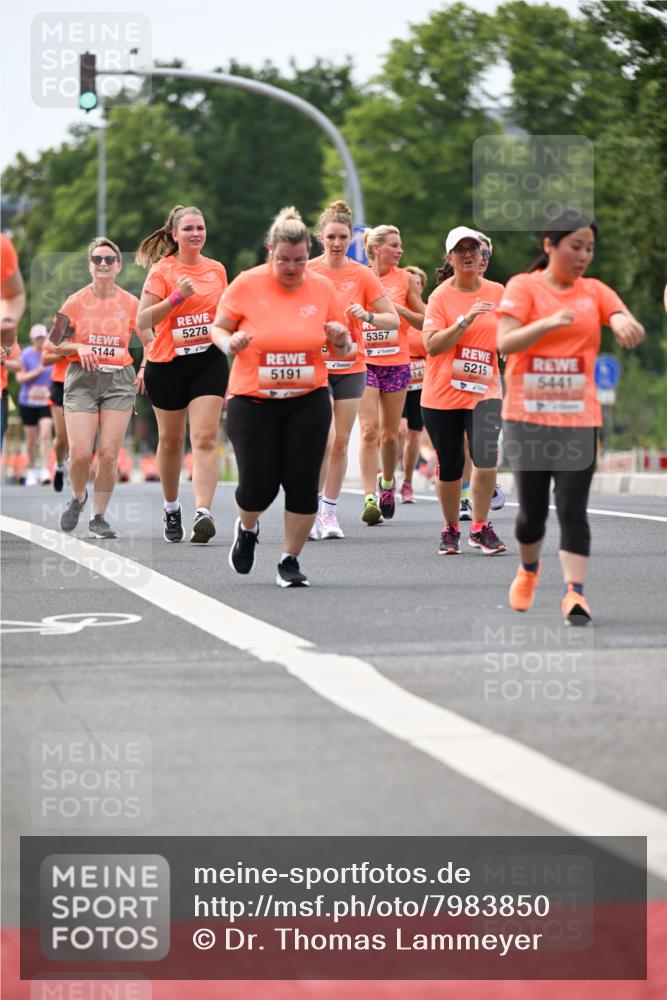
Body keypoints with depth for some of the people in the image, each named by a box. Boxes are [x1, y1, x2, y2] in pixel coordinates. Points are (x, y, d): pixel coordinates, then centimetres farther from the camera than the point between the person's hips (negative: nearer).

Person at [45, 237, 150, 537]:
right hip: (82, 379, -1)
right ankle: (77, 498, 20)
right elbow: (51, 344, 6)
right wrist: (77, 347, -12)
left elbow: (150, 342, 16)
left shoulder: (130, 303, 4)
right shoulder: (76, 302, 1)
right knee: (80, 453, -11)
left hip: (119, 380, 1)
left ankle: (99, 517, 10)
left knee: (108, 454, -5)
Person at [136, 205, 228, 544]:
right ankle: (171, 509, 31)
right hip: (168, 363, -2)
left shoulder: (217, 269, 8)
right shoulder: (162, 271, -5)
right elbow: (143, 321, -13)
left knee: (205, 438, -13)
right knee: (170, 440, 11)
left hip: (209, 360, 2)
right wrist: (177, 296, -21)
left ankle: (202, 513, -23)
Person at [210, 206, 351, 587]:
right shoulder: (247, 284, -5)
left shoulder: (323, 288, 1)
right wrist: (230, 343, -16)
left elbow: (344, 350, 9)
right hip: (252, 401, -1)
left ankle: (291, 560, 12)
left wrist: (340, 339, -14)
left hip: (308, 402, 2)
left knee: (303, 483, -5)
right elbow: (218, 328, 6)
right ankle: (247, 529, 30)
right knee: (258, 484, -6)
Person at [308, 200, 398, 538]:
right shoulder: (307, 272, -1)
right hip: (315, 366, -2)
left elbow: (394, 320, 2)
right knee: (324, 439, -15)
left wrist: (367, 315, -16)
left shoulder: (362, 275, 0)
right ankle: (311, 509, -2)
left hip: (351, 367, 2)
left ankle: (329, 511, 15)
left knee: (341, 442, 4)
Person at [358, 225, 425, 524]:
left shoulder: (406, 280, 3)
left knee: (390, 433, 9)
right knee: (369, 430, -12)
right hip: (364, 362, -2)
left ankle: (387, 482, 35)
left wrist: (399, 309, -10)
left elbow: (424, 321, 5)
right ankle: (370, 498, -15)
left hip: (396, 363, 2)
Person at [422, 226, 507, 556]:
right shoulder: (441, 296, -3)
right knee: (450, 468, 5)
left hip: (484, 391, 1)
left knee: (486, 459, -17)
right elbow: (431, 345, -15)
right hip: (442, 395, -1)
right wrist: (465, 320, -21)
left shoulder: (497, 292, 6)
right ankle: (451, 530, 26)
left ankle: (480, 527, 0)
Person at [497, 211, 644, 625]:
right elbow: (505, 343, -14)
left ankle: (575, 592, -13)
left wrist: (626, 326, -33)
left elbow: (627, 323, -8)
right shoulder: (523, 287, -2)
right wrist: (550, 323, -29)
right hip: (527, 417, -1)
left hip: (578, 419, 1)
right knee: (532, 510, 8)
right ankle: (528, 571, 35)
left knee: (573, 509, -10)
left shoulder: (595, 291, 7)